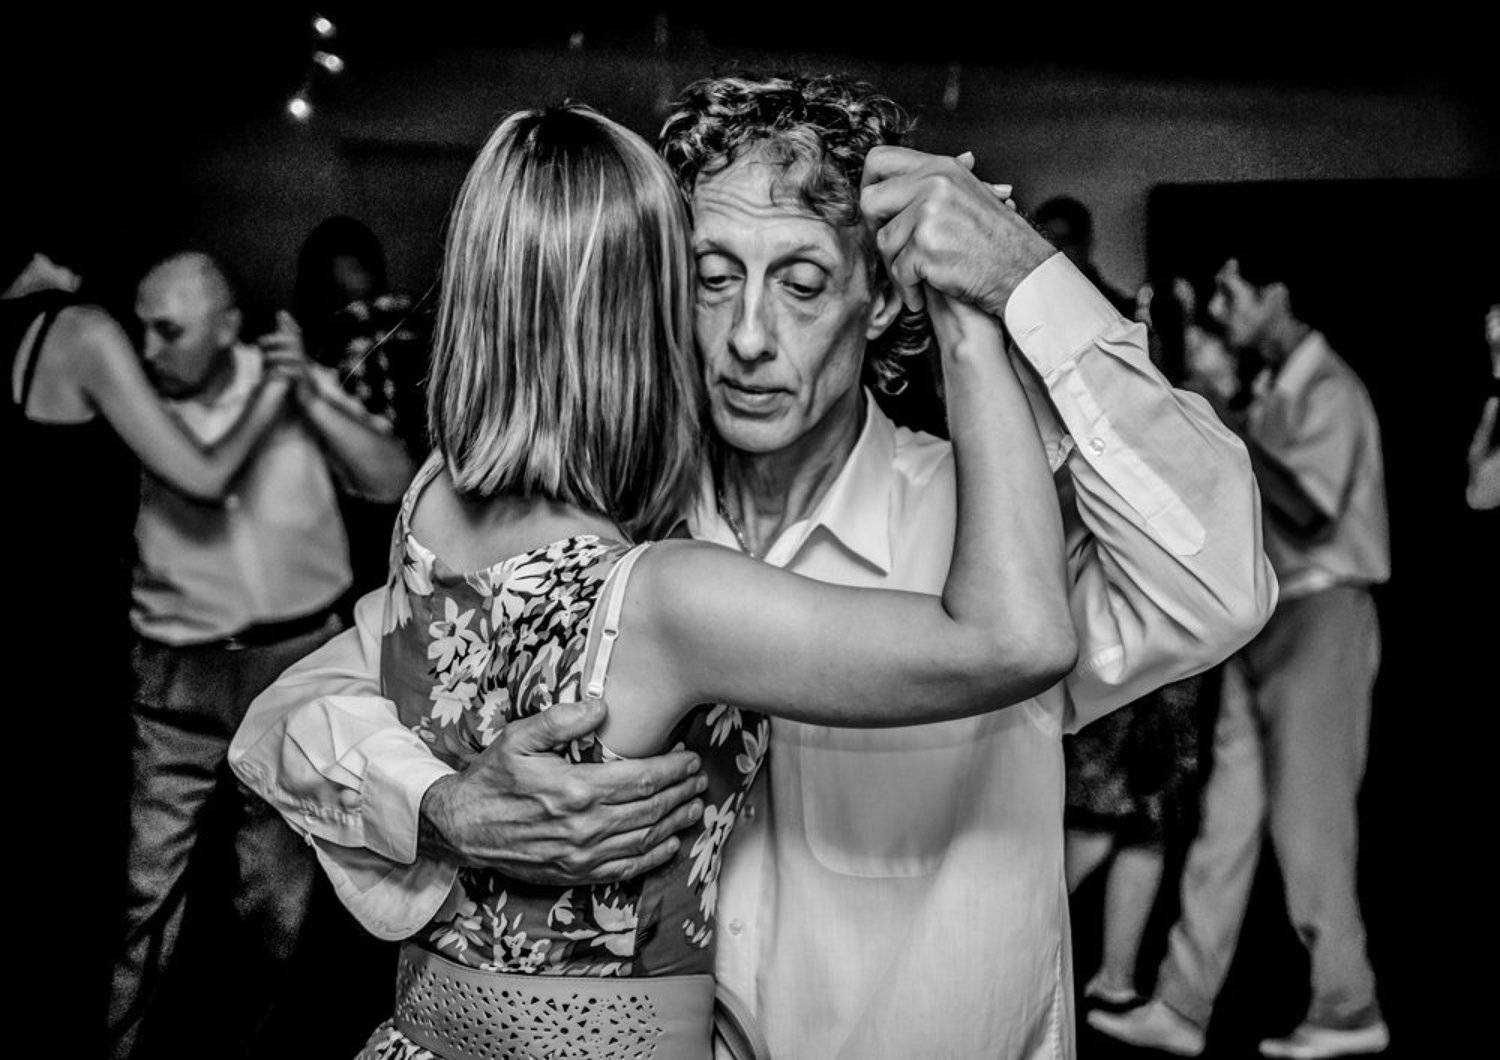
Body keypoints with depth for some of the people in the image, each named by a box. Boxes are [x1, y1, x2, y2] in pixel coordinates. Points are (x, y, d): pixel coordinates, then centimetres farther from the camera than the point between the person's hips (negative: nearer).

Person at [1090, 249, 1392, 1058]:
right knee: (1228, 815, 7)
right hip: (1268, 617, 8)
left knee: (1308, 822, 0)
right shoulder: (1271, 391, 14)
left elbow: (1310, 509, -23)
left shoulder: (1328, 390, -11)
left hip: (1321, 617, -8)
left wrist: (1233, 433, -19)